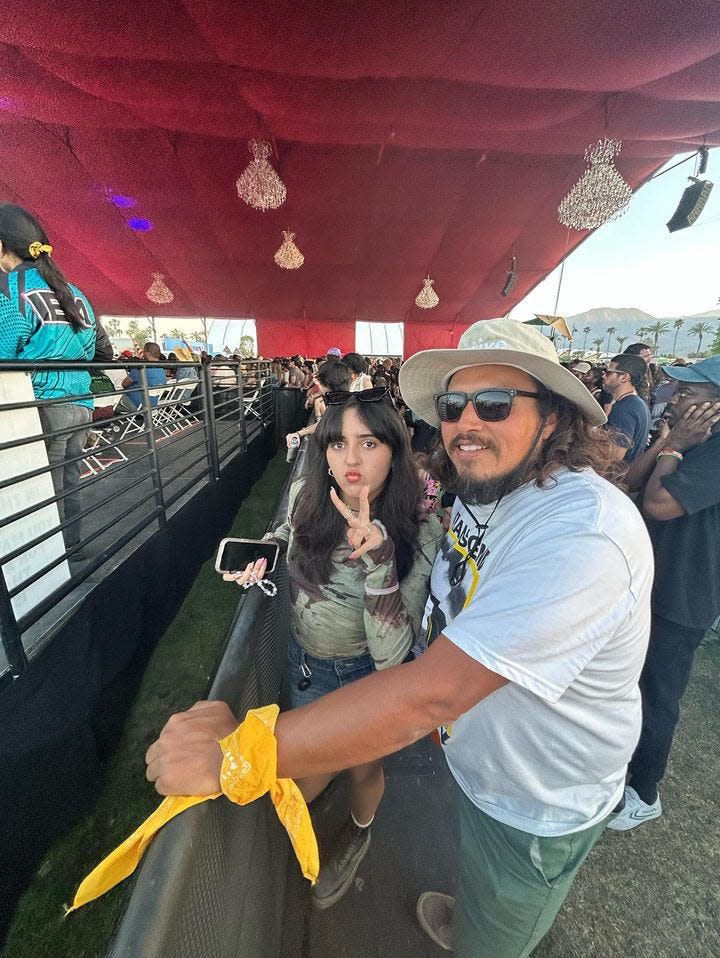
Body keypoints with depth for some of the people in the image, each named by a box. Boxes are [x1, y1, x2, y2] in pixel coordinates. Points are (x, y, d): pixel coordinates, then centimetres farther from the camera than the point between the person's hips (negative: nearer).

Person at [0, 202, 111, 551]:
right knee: (68, 487, 16)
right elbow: (103, 352, 18)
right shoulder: (73, 292, 14)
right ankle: (69, 552, 28)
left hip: (42, 407, -7)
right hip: (80, 406, 7)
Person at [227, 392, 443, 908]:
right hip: (306, 655, 3)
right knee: (313, 764, 23)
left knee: (363, 765, 24)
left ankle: (358, 832, 62)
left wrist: (378, 558, -47)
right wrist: (265, 552, -12)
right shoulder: (305, 495, -19)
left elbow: (390, 655, -34)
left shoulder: (420, 532, -29)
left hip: (367, 672, -2)